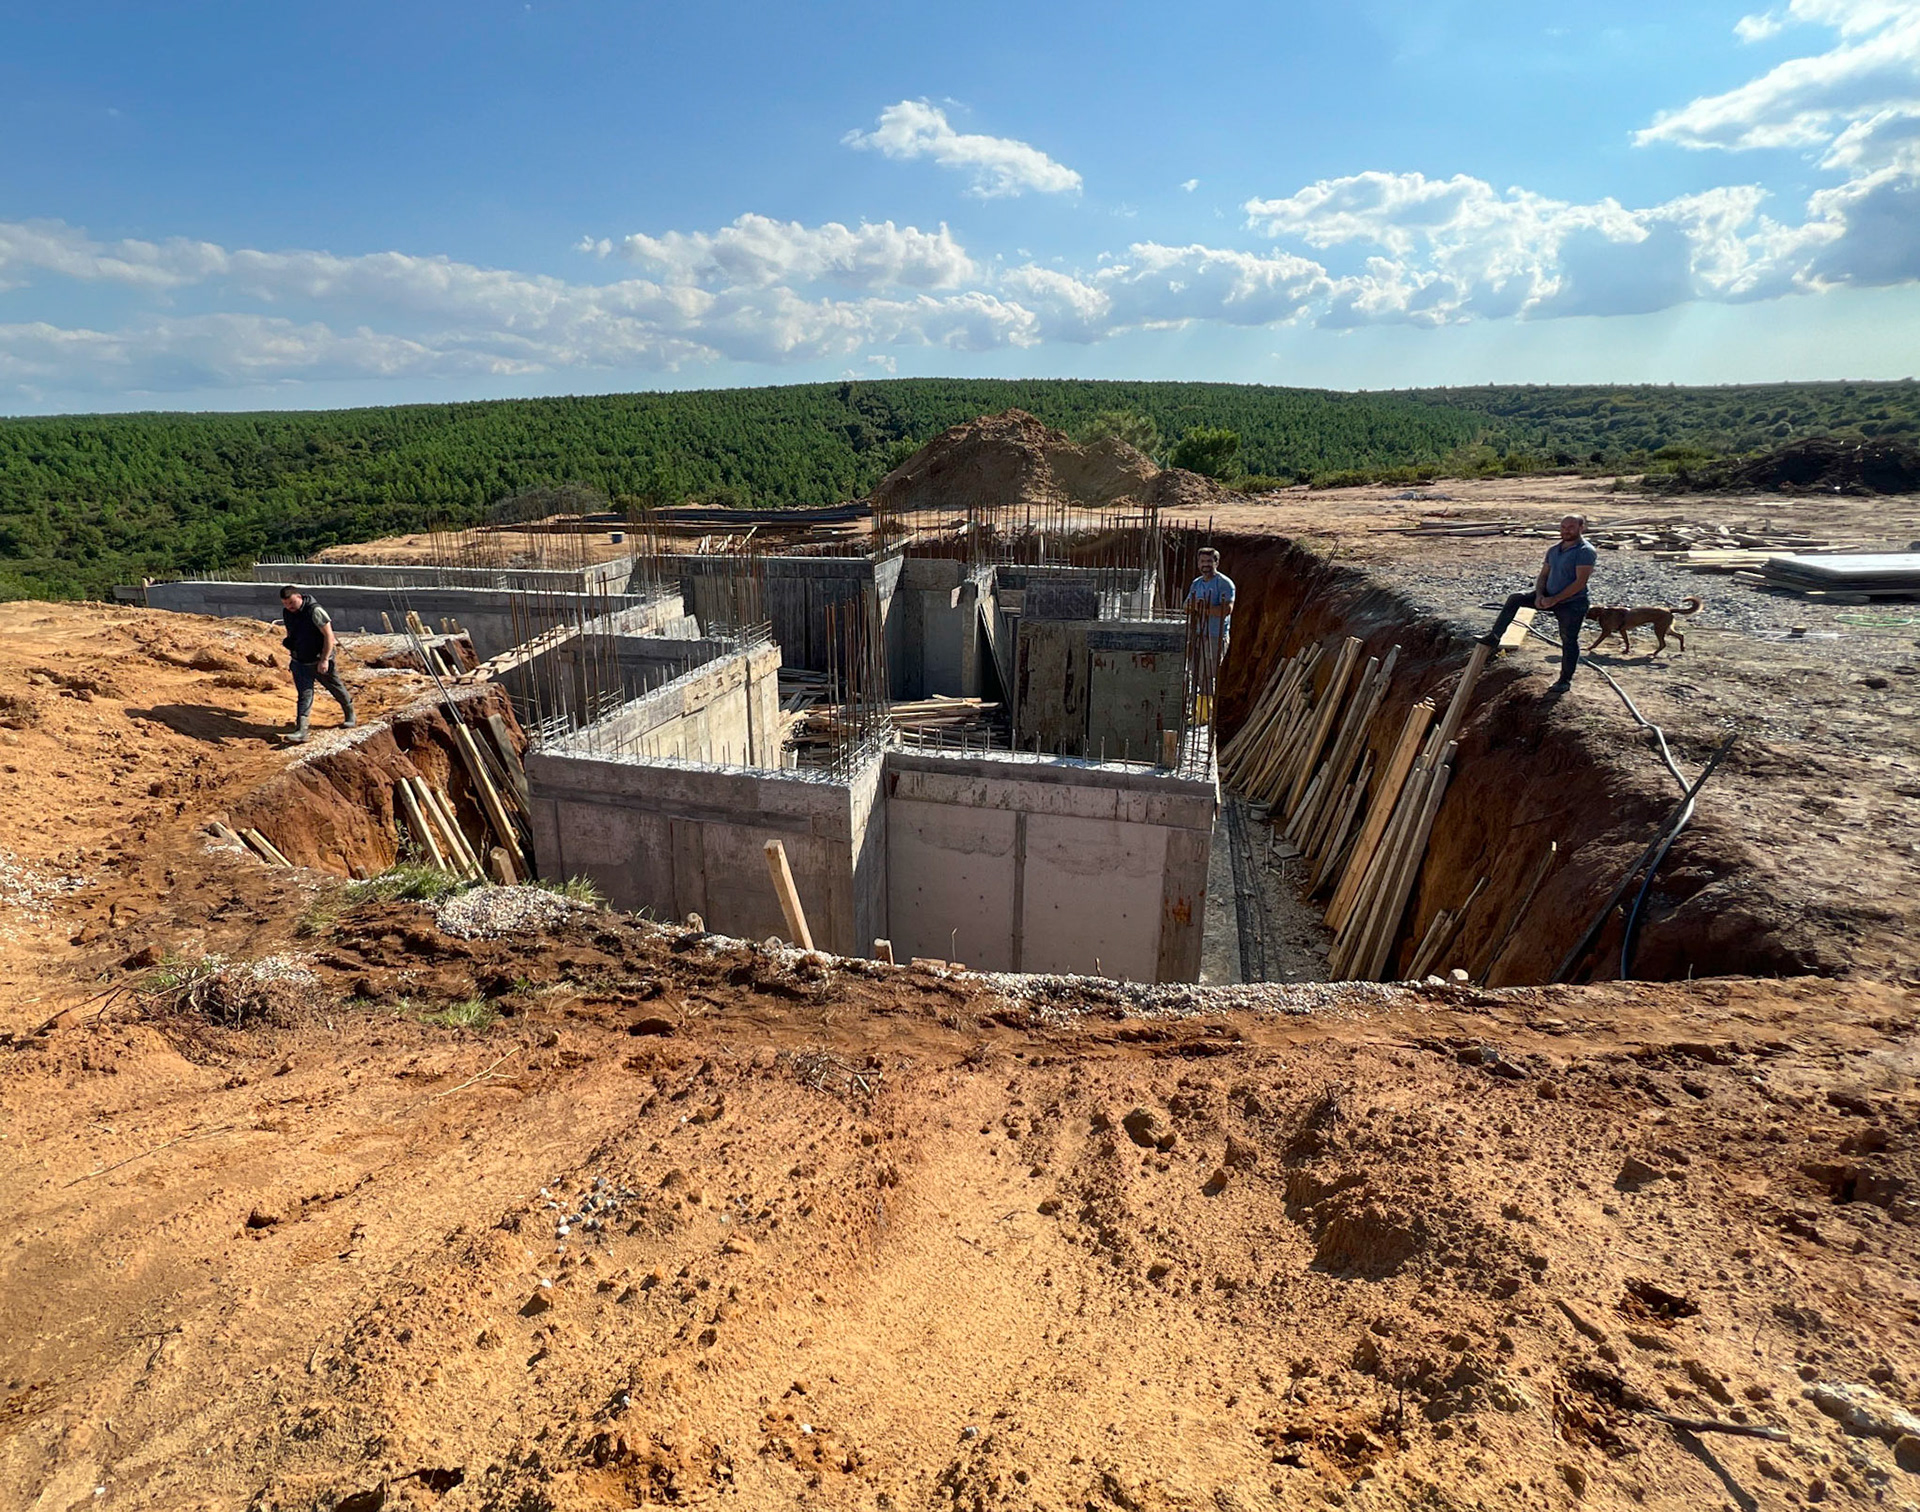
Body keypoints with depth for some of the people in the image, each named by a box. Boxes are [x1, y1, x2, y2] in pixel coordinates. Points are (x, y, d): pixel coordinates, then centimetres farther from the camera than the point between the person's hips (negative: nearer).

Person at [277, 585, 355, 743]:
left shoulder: (315, 611, -20)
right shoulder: (286, 613, 1)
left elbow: (329, 636, -21)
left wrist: (324, 660, -23)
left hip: (319, 660, -5)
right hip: (299, 662, 5)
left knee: (336, 688, 13)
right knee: (304, 694, -3)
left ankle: (350, 715, 37)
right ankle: (301, 730, -9)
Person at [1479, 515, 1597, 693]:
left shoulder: (1585, 551, -16)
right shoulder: (1554, 549, 7)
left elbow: (1580, 582, -22)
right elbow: (1543, 575, 9)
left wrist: (1554, 599, -24)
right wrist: (1539, 595, -10)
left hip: (1572, 603, -7)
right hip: (1550, 597, 7)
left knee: (1569, 641, 2)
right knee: (1514, 599, -7)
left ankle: (1565, 680, 14)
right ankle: (1494, 636, -5)